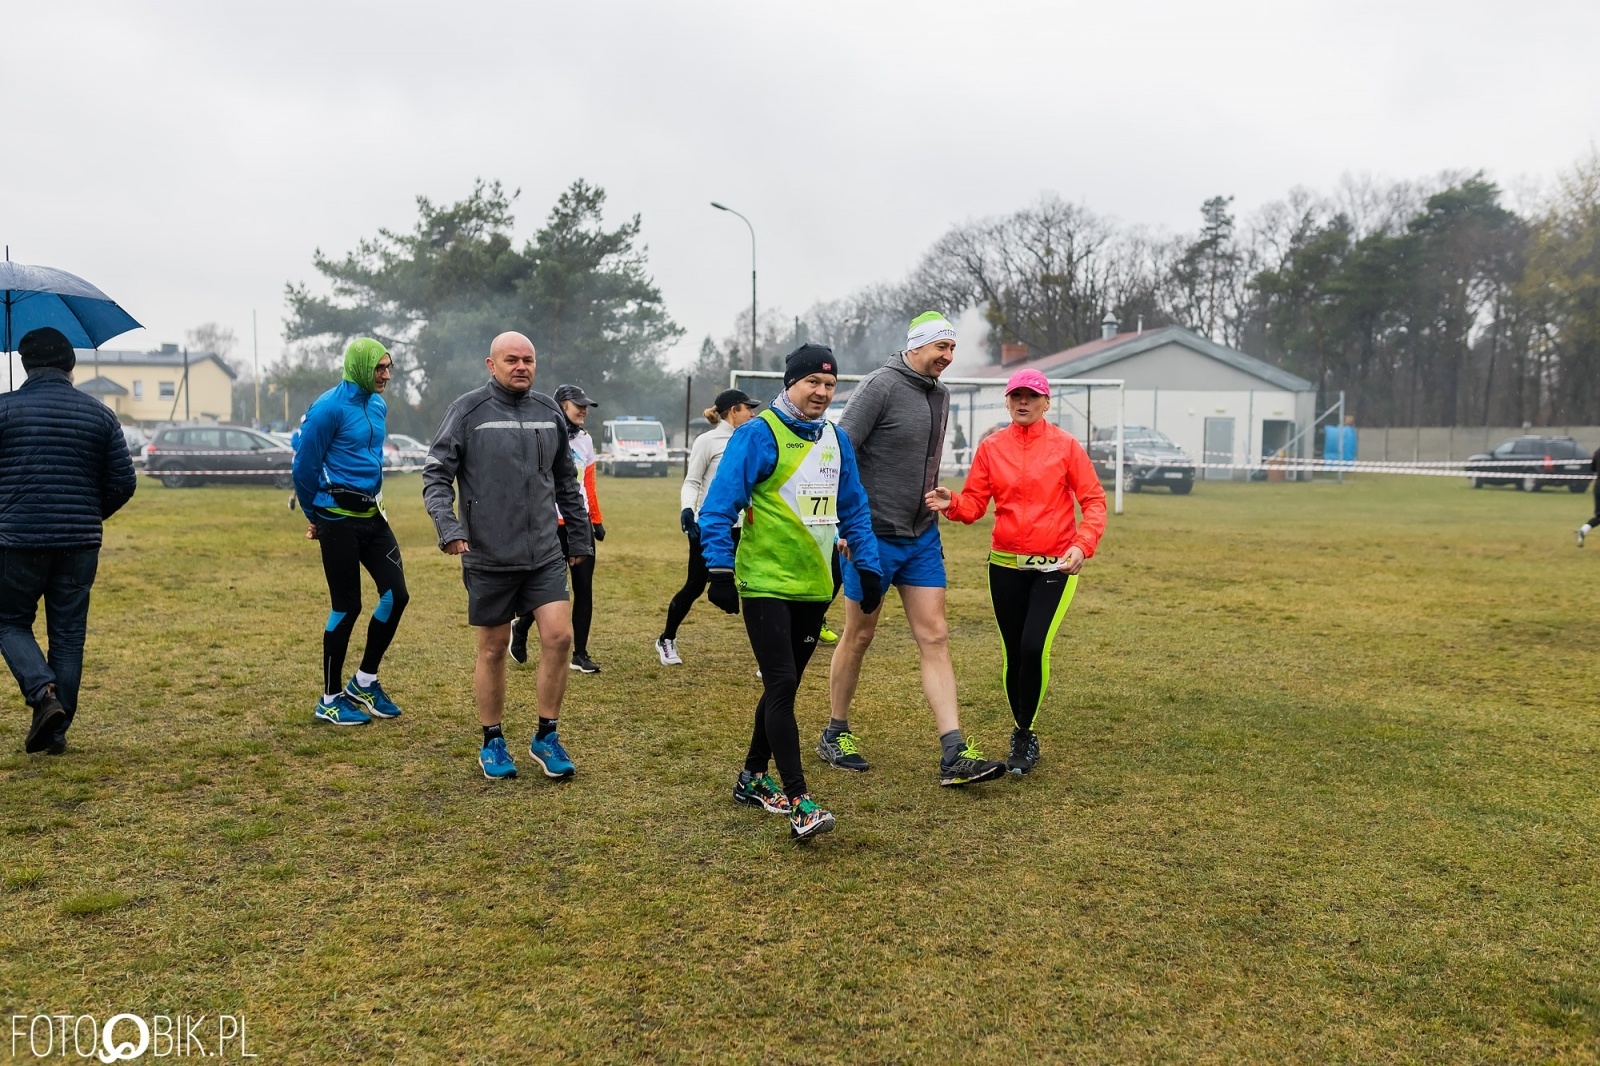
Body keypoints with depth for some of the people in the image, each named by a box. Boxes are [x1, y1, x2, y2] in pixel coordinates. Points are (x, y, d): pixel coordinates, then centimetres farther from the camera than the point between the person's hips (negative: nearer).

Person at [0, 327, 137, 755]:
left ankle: (43, 693, -9)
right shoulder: (99, 414, 4)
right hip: (80, 543, 2)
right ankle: (56, 729, 13)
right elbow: (123, 483, 3)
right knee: (68, 634, 9)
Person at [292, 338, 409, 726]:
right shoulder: (330, 407, -14)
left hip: (372, 515, 7)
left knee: (396, 594, 2)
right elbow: (304, 465, -8)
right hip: (339, 519, -7)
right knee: (347, 606, -1)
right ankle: (330, 700, 14)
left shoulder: (378, 406, 10)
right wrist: (315, 515, 3)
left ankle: (364, 682, 19)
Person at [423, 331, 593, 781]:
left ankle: (547, 738, 11)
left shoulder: (548, 411, 8)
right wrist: (448, 527, -21)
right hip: (488, 557, -3)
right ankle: (492, 742, 24)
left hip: (545, 553, 3)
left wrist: (579, 538, 17)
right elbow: (436, 474, -6)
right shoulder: (468, 411, -5)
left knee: (559, 637, -6)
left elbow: (567, 482, 16)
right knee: (493, 649, 7)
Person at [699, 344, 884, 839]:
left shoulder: (836, 439, 11)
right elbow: (720, 503, -12)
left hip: (813, 586, 7)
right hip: (765, 584, -7)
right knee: (781, 686, -10)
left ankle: (753, 778, 29)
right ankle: (799, 803, -8)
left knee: (784, 687, 14)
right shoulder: (758, 434, -10)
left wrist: (868, 566, 13)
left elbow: (854, 509, 19)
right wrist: (720, 569, -17)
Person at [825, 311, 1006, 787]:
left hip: (922, 537, 7)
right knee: (859, 636, 6)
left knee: (935, 639, 0)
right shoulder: (881, 386, -13)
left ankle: (955, 755, -1)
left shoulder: (940, 396, 11)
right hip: (873, 535, -7)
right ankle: (835, 734, 25)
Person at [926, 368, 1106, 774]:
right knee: (1014, 653, 8)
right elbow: (974, 504, 2)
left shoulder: (1065, 445, -1)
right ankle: (1023, 734, 27)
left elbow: (1094, 500, -2)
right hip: (1006, 565, 3)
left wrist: (1083, 543, -17)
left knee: (1034, 647, -17)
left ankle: (1025, 734, 2)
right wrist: (952, 503, -20)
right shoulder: (991, 447, 4)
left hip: (1055, 565, -2)